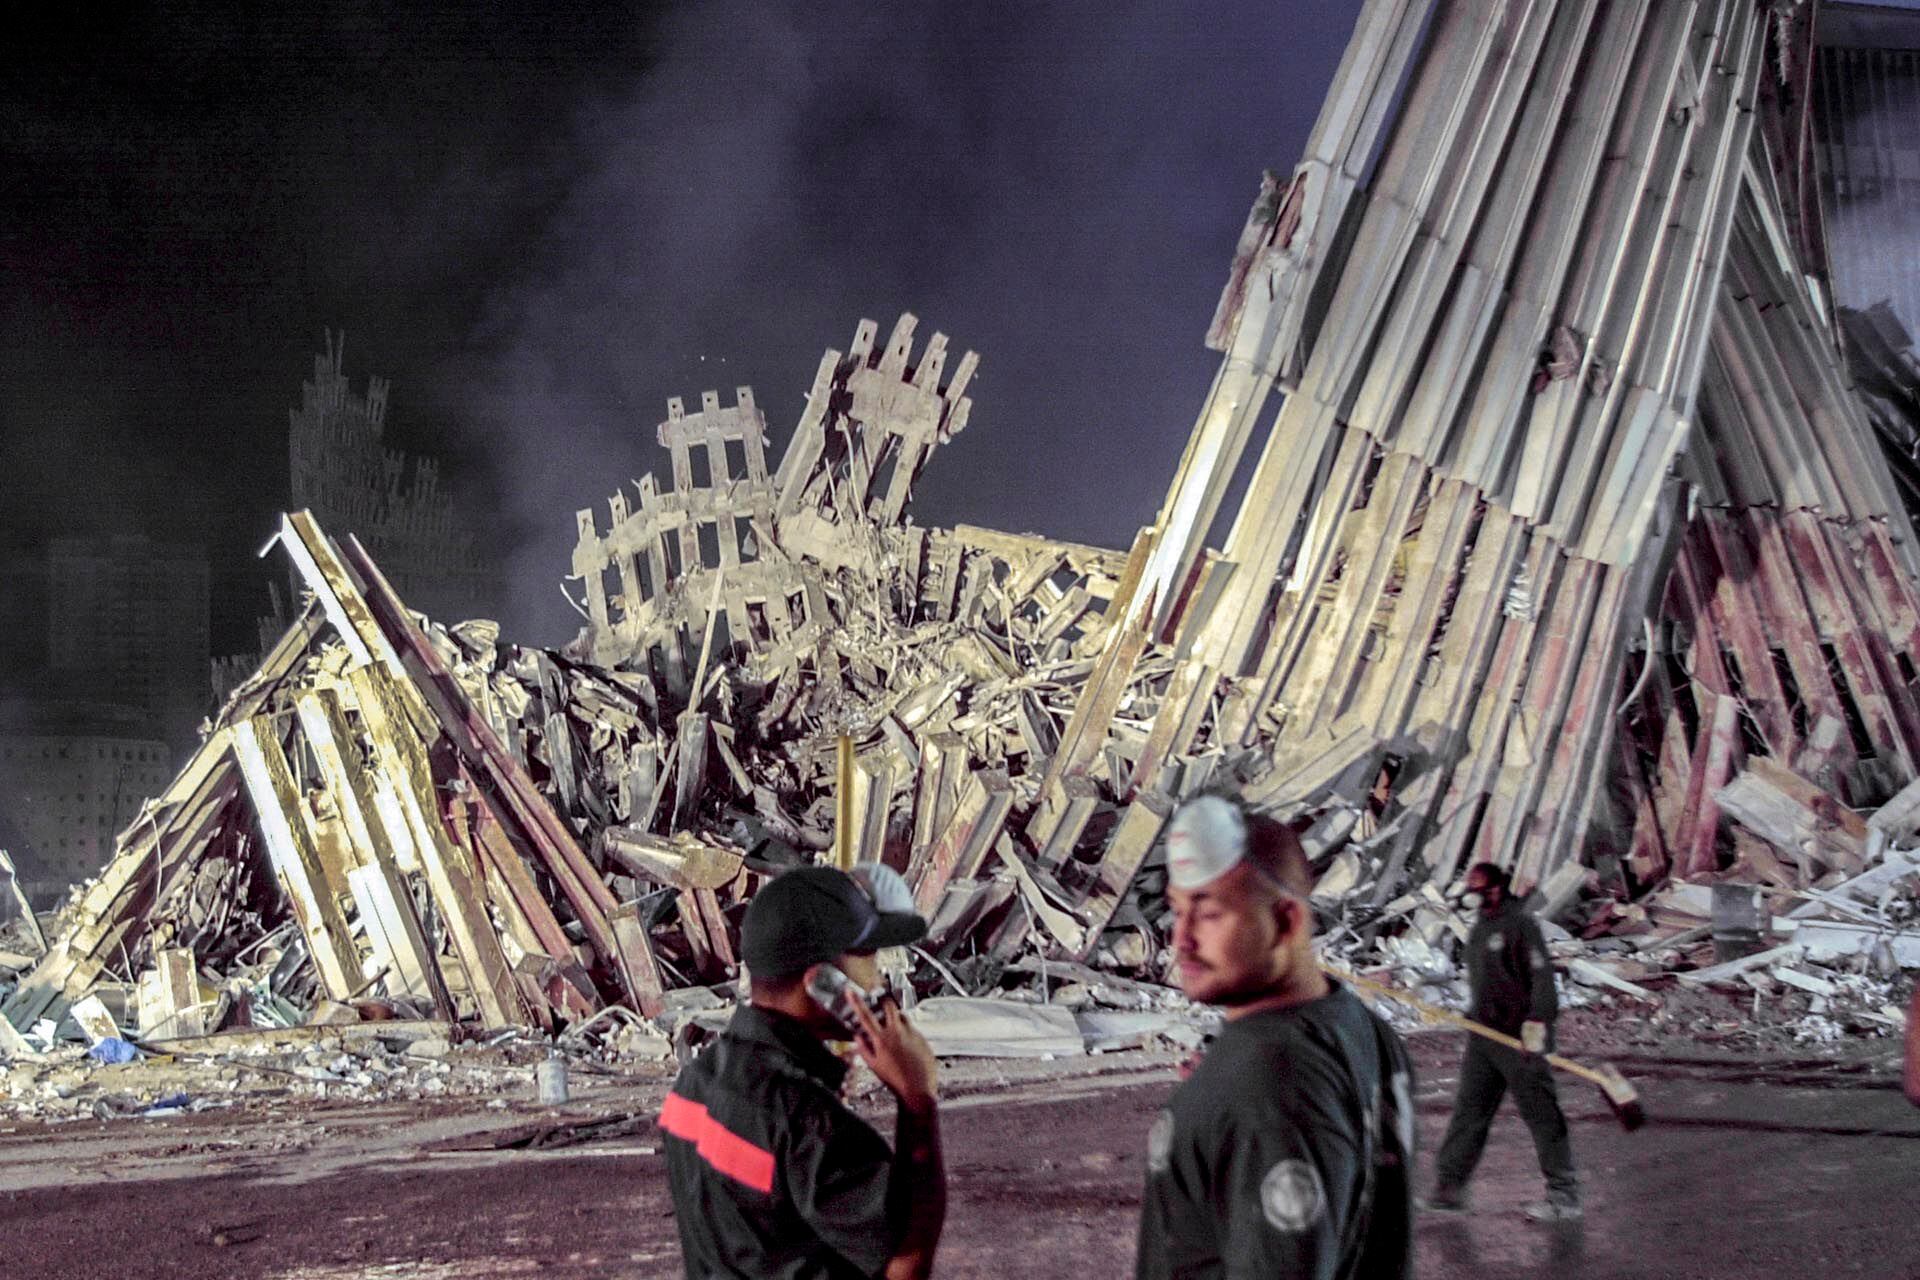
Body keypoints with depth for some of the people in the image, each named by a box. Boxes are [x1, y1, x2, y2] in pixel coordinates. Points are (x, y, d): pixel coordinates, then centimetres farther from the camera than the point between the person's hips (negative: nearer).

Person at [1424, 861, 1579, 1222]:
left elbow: (1541, 975, -20)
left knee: (1541, 1113, -2)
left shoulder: (1520, 923, -13)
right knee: (1469, 1110, 7)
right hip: (1483, 1032, 9)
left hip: (1520, 1037, -9)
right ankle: (1449, 1185, 10)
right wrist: (1474, 1016, 24)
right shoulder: (1481, 927, 15)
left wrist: (1537, 1022, -27)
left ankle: (1565, 1195, 5)